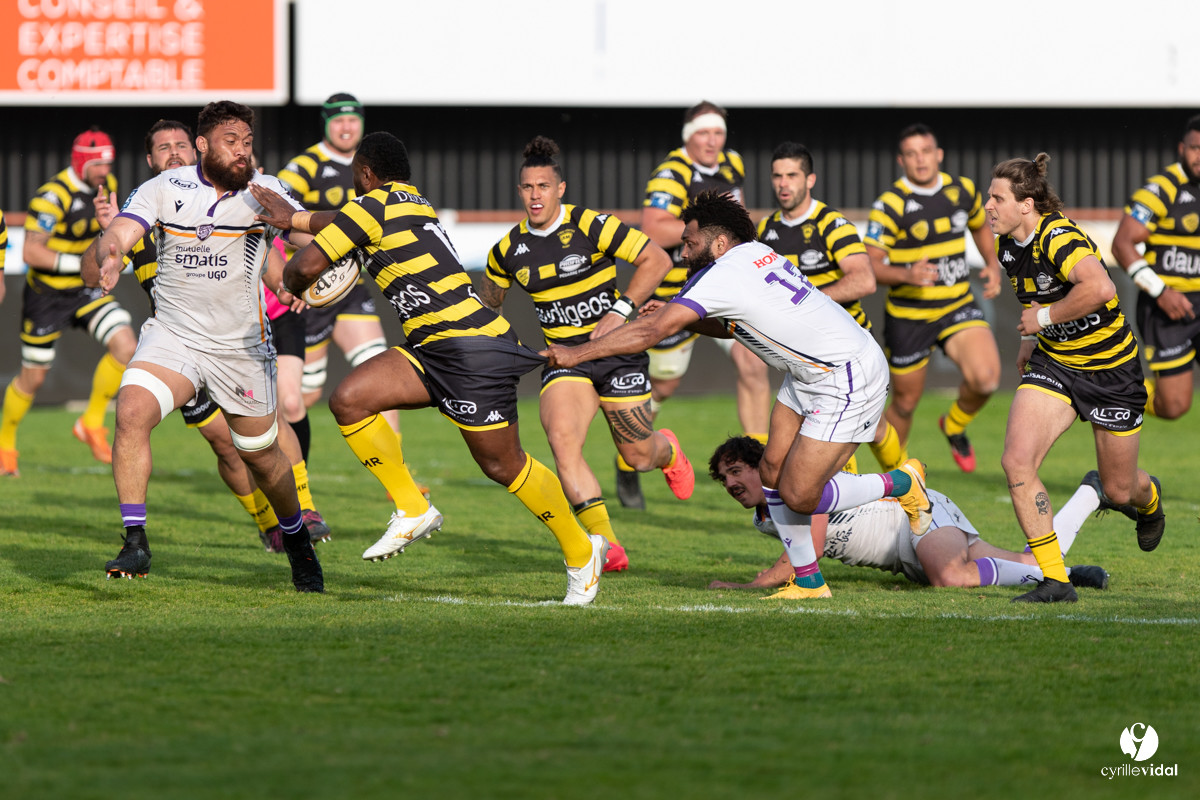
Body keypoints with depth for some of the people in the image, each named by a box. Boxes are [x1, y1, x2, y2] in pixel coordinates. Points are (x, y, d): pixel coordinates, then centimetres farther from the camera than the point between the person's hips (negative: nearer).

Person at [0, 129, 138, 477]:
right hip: (47, 294, -6)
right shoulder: (53, 196, -24)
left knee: (125, 346, -16)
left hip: (84, 290, 6)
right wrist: (82, 263, -31)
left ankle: (92, 423, 1)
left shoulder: (106, 186, -2)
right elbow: (30, 252, -26)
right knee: (33, 377, 4)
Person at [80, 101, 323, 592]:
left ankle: (297, 541, 41)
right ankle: (135, 543, -20)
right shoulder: (164, 189, -8)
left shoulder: (263, 192, -8)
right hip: (173, 335, 0)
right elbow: (119, 234, -19)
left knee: (262, 456, 12)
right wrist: (107, 255, -44)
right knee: (132, 412, -26)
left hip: (242, 347, 0)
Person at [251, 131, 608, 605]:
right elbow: (345, 223, 37)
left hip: (473, 353, -10)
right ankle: (412, 510, 6)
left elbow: (308, 265, -11)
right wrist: (292, 218, 28)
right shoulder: (411, 203, 17)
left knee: (503, 466, -1)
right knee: (349, 400, -2)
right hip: (433, 350, 10)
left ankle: (582, 552, 15)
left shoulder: (374, 204, -10)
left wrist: (292, 283, 11)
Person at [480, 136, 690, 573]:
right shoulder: (509, 249, 0)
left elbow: (656, 259, -12)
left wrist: (620, 310, -19)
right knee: (562, 439, -24)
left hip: (617, 351, -3)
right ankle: (606, 544, -19)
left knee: (639, 457, 5)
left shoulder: (591, 226, -14)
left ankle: (668, 450, 47)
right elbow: (488, 299, 19)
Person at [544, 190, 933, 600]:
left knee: (798, 497, -8)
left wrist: (576, 353, -17)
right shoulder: (756, 252, 6)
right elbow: (732, 326, 23)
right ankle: (809, 582, 12)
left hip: (848, 381, -10)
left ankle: (902, 483, 11)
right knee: (773, 472, 6)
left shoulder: (724, 276, -21)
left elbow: (651, 331, -23)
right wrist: (677, 316, 8)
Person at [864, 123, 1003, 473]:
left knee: (986, 377, -21)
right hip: (908, 316, -3)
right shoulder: (890, 205, -13)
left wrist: (992, 265, 9)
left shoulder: (962, 190, 2)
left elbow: (979, 226, 24)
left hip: (958, 307, 3)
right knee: (906, 402, 6)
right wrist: (906, 275, -32)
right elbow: (870, 264, -14)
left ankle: (955, 425, 12)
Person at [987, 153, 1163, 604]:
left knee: (1118, 491, 9)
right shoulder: (1009, 245, -1)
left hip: (1110, 367, -6)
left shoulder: (1059, 237, -27)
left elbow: (1100, 288, -45)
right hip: (1053, 362, 6)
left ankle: (1148, 498, 51)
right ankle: (1054, 580, -11)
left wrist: (1045, 318, -33)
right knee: (1017, 461, -18)